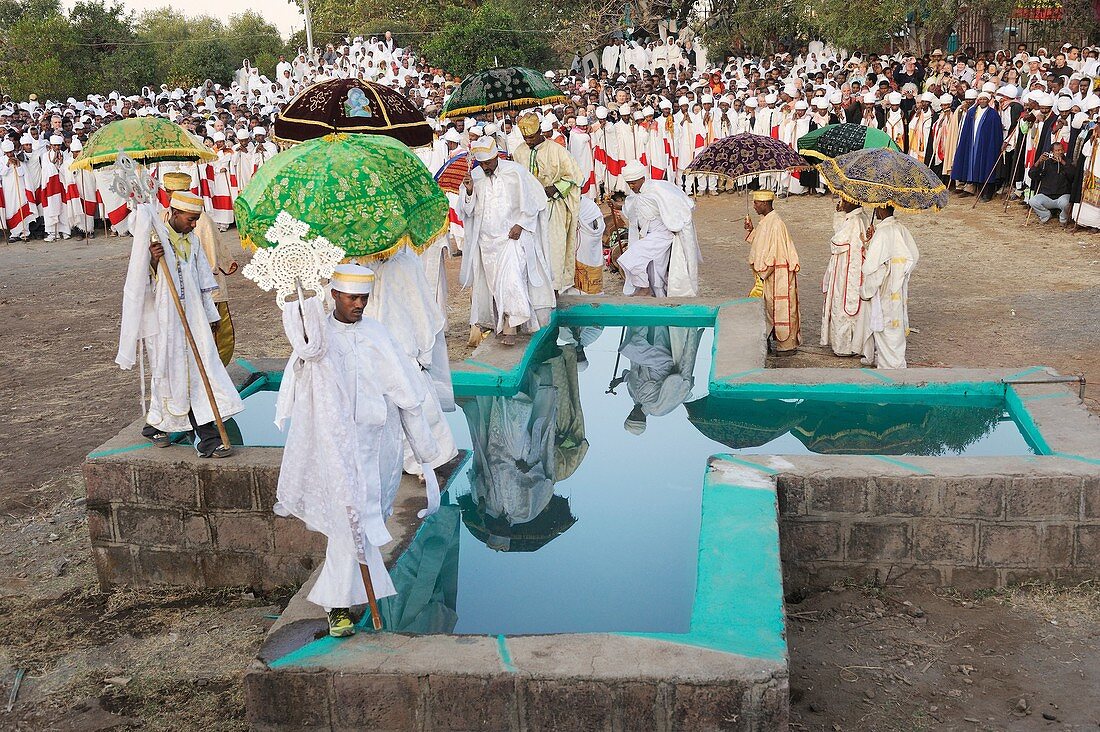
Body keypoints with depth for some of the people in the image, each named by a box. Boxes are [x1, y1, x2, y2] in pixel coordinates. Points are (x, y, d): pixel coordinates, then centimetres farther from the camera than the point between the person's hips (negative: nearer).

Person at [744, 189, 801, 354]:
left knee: (781, 309, -1)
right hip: (769, 273, 10)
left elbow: (773, 253, -22)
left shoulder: (775, 223, -22)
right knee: (770, 307, 16)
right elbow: (759, 244, 18)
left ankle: (787, 345, 8)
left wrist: (762, 273, -16)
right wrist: (751, 230, 5)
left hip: (778, 274, -10)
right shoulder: (765, 221, 8)